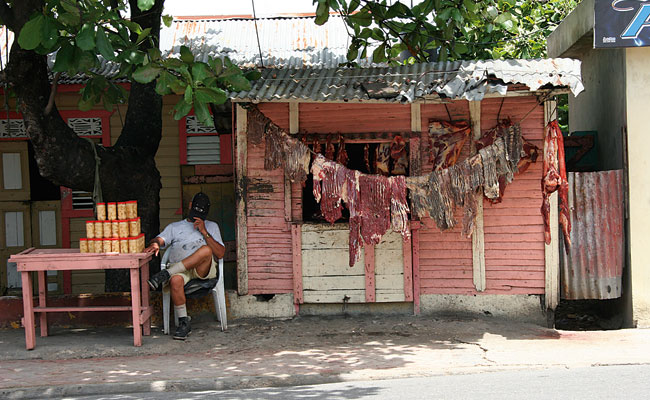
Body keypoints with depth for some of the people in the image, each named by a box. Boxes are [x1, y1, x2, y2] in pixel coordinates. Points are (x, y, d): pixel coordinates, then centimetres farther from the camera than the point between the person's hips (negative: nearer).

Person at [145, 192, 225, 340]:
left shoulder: (211, 226, 25)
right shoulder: (175, 227, 29)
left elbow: (220, 254, 10)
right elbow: (160, 239, 9)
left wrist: (204, 232, 0)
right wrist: (155, 244, -17)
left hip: (204, 269, 0)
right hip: (178, 269, 0)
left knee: (206, 250, -36)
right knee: (175, 280, -37)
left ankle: (166, 274, -34)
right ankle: (183, 322, -24)